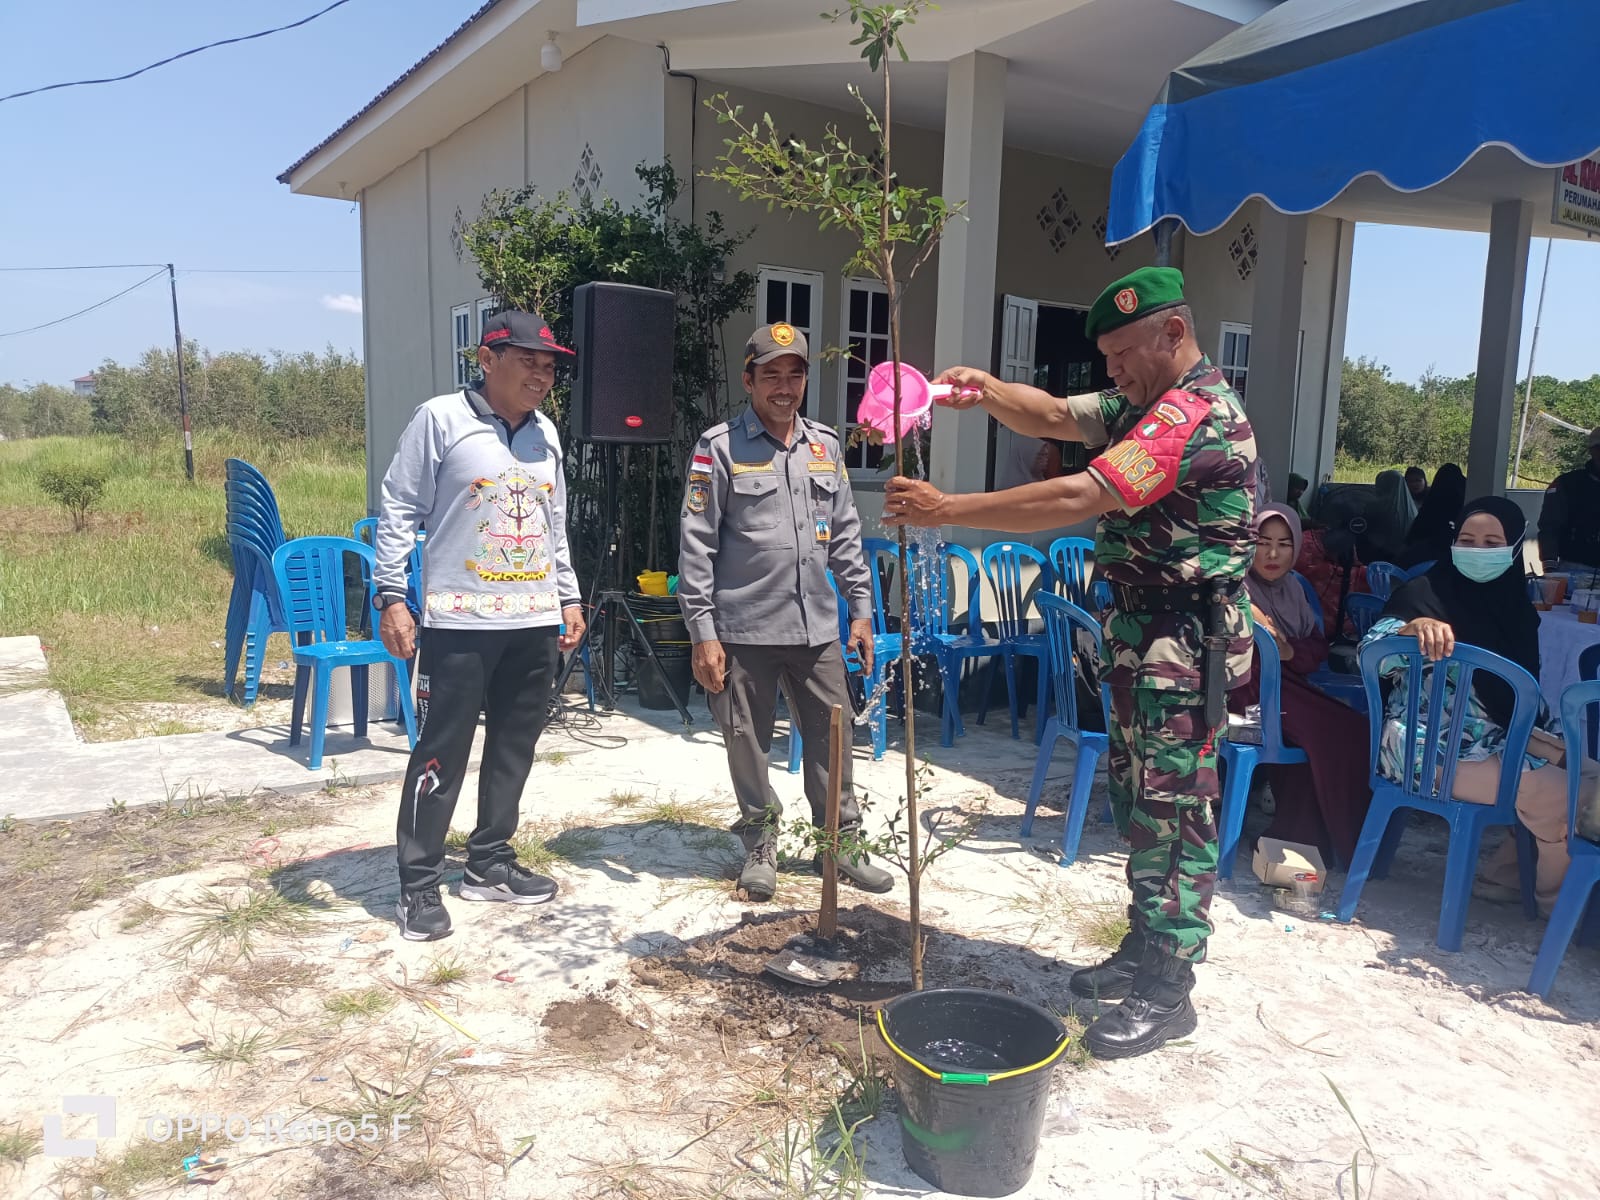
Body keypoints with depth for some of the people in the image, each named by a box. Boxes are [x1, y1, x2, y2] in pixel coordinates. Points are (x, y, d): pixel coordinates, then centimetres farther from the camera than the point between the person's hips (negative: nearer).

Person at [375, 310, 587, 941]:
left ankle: (490, 864, 26)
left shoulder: (546, 434, 13)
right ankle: (418, 885, 11)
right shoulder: (440, 419, -5)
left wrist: (569, 598, 18)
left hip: (535, 624, 6)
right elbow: (399, 512, -5)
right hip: (459, 624, -6)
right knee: (441, 755, -1)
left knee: (514, 750, 12)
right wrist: (391, 596, -11)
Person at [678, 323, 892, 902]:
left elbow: (846, 535, 15)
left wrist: (861, 609, 12)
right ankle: (760, 844, 27)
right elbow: (696, 545, -7)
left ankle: (843, 840, 25)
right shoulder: (720, 447, -5)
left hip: (817, 627, 4)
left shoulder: (825, 445, 11)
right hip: (744, 630, -4)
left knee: (832, 737, 9)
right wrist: (702, 633, -10)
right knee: (748, 743, 8)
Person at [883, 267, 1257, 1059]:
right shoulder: (1146, 407, 14)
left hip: (1186, 641, -10)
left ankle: (1166, 993, 8)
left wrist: (947, 509, -28)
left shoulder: (1196, 414, -20)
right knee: (1138, 801, 15)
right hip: (1140, 633, 10)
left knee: (1174, 811, -3)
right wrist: (985, 391, -7)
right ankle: (1146, 949, 29)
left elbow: (1076, 500, -29)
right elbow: (1051, 415, 15)